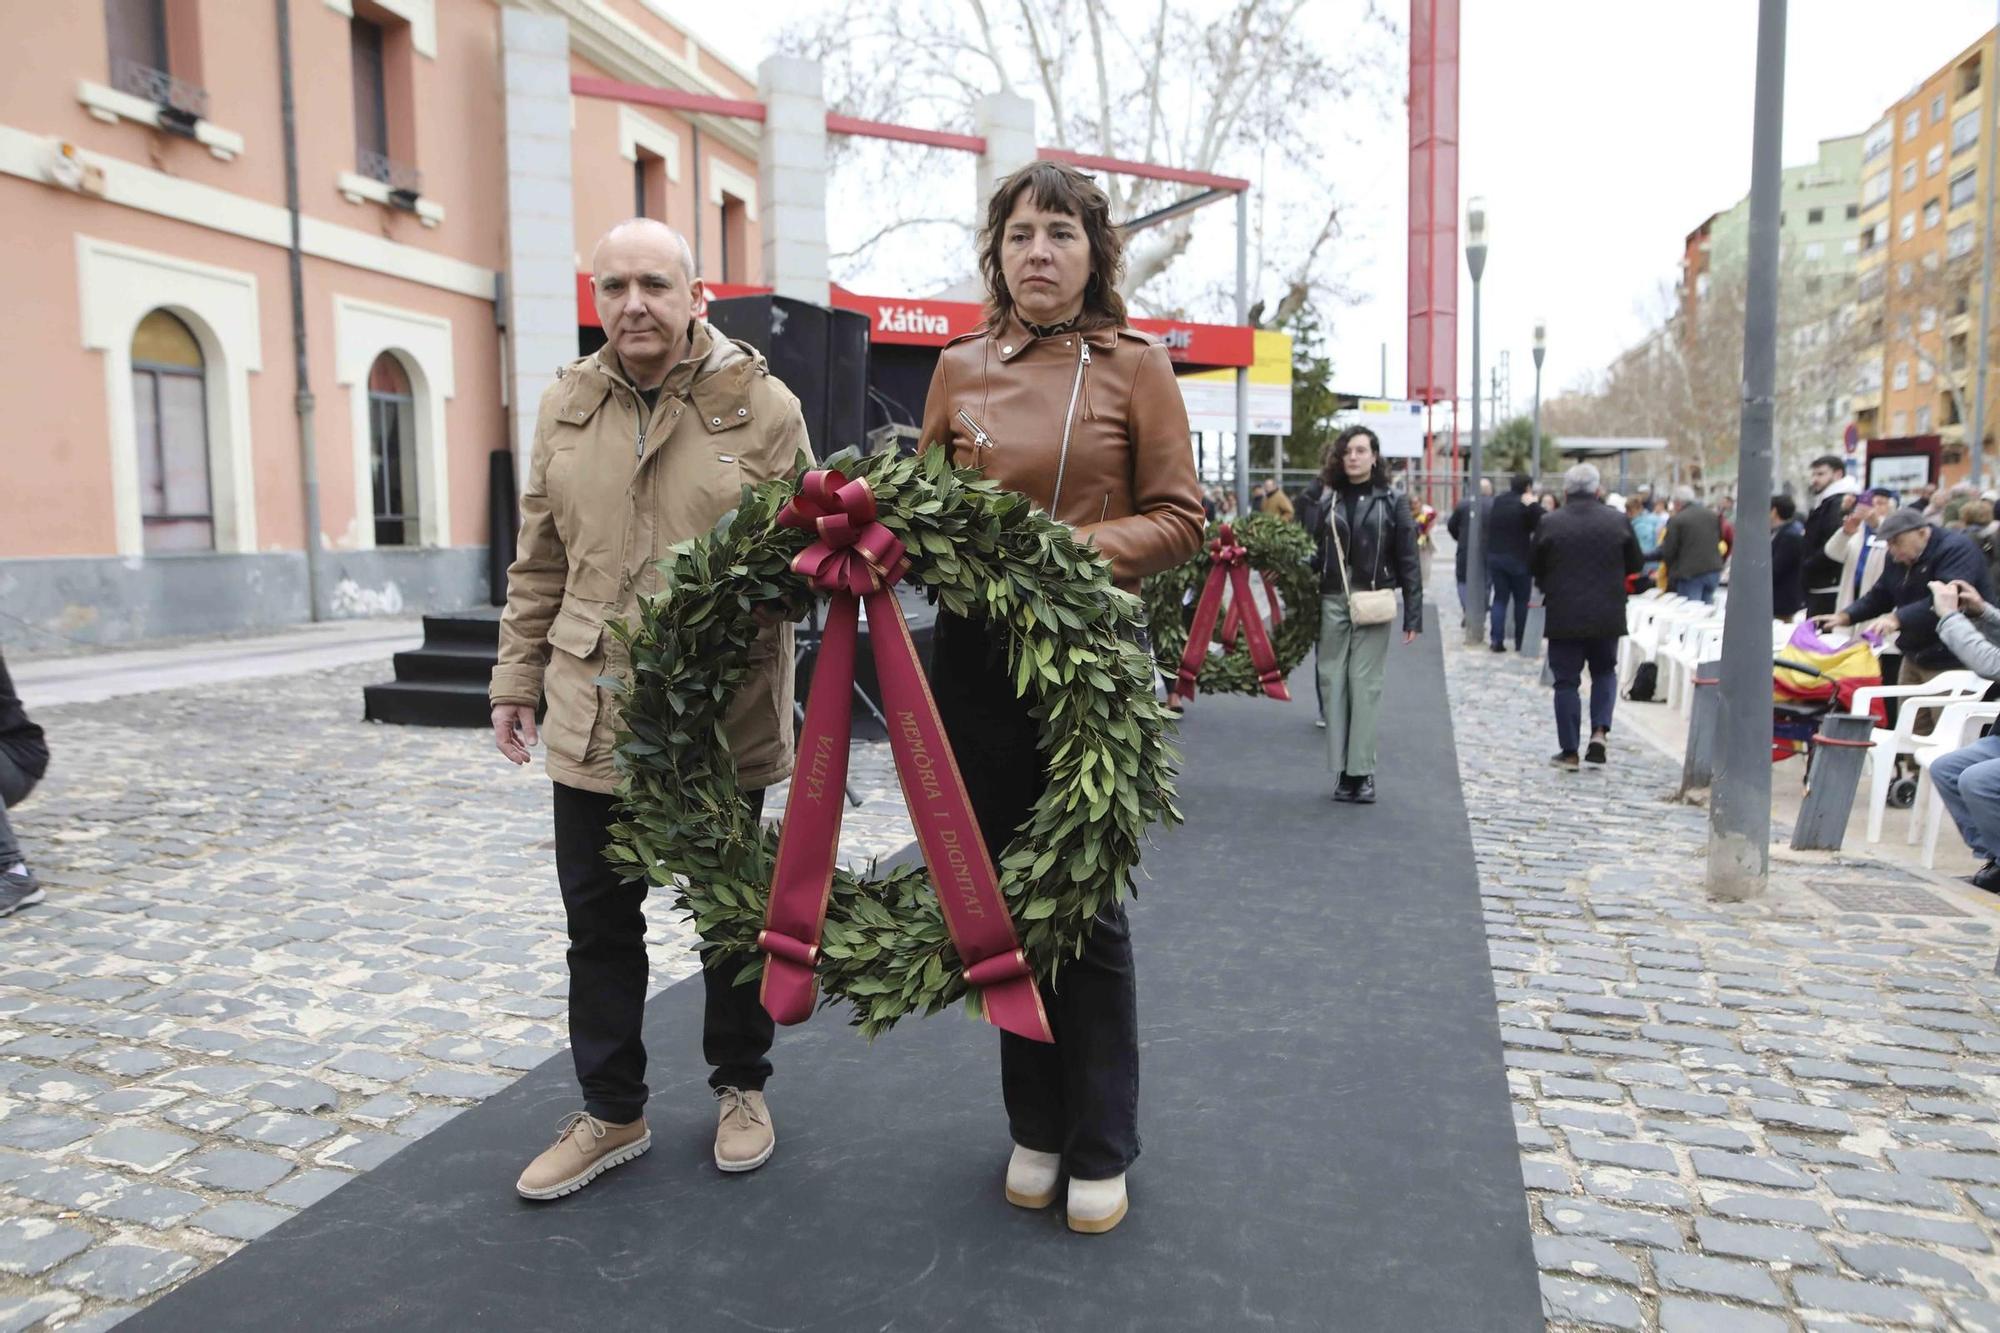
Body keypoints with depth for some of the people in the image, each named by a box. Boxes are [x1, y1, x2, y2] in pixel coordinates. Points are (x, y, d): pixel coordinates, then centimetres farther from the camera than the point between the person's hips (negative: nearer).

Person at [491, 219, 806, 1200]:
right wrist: (517, 678, 13)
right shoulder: (565, 406, 7)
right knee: (599, 922, 11)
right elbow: (539, 563, 13)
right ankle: (612, 1113, 29)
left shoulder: (762, 404, -4)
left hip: (725, 715, -3)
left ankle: (740, 1088, 34)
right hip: (594, 715, 3)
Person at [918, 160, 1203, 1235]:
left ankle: (1101, 1150, 21)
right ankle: (1034, 1130, 29)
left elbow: (1177, 520, -2)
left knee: (1088, 906, 2)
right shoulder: (959, 368, 9)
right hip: (976, 658, 3)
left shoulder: (1135, 363, 2)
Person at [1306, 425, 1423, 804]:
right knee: (1333, 681, 2)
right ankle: (1342, 769, 9)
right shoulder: (1329, 503, 11)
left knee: (1365, 684, -4)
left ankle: (1362, 770, 2)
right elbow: (1315, 555, 8)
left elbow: (1408, 562, 0)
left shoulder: (1390, 503, 2)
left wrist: (1413, 616, -5)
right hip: (1333, 602, 3)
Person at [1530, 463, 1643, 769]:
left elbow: (1533, 568, 2)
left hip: (1564, 617, -2)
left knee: (1566, 682, 5)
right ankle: (1600, 731, 4)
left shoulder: (1550, 524, -7)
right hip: (1607, 616, 2)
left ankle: (1569, 752, 7)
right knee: (1604, 672, 22)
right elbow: (1636, 564, 8)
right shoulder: (1618, 521, -2)